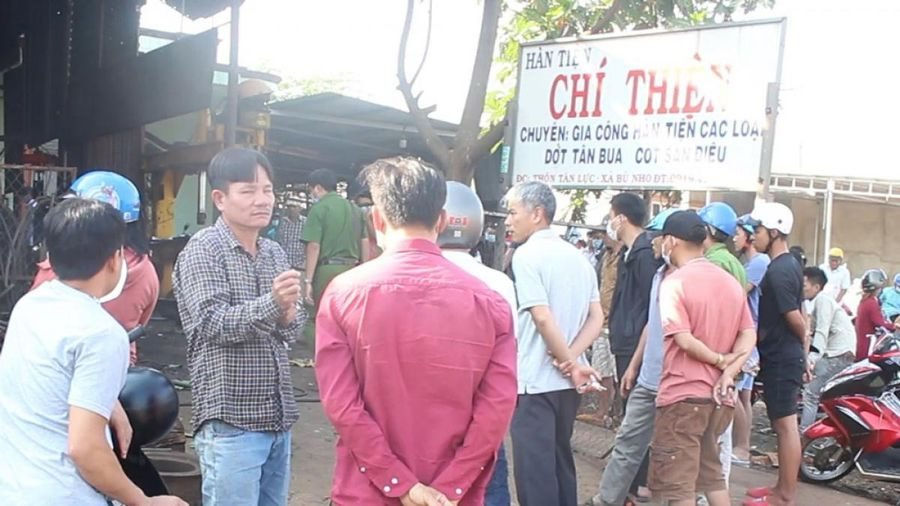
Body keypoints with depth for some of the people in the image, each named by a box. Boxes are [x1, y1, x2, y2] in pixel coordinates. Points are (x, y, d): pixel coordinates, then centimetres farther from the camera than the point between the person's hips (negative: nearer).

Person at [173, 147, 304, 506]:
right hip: (231, 424, -6)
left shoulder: (275, 253, 11)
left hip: (277, 418, 6)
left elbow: (289, 332, 11)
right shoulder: (204, 250, -7)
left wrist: (287, 316, -12)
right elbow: (213, 325, -17)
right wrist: (271, 304, -31)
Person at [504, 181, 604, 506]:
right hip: (566, 381, 8)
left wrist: (570, 364, -11)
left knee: (534, 470, -1)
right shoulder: (578, 257, 12)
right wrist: (571, 361, -4)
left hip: (535, 381, -8)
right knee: (561, 461, 18)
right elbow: (596, 318, 7)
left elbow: (543, 317, -20)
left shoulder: (526, 255, -11)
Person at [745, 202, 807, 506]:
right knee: (783, 424, 16)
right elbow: (798, 314, 15)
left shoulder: (777, 271, -19)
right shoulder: (790, 264, 12)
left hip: (780, 358, -10)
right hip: (786, 356, 10)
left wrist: (801, 346, 1)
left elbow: (794, 317, -17)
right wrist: (804, 350, 16)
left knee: (786, 425, -2)